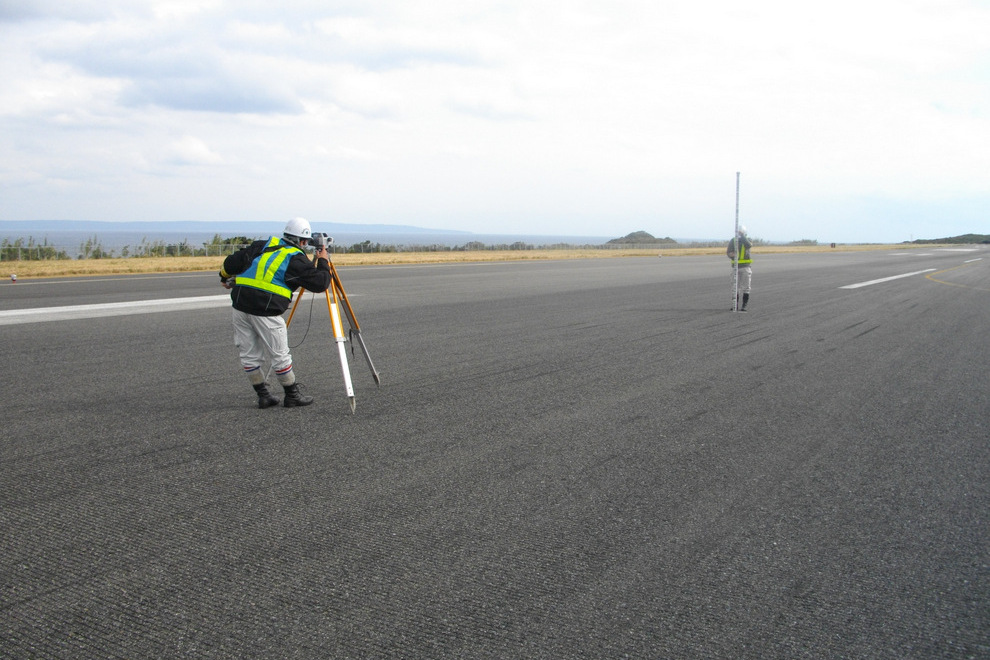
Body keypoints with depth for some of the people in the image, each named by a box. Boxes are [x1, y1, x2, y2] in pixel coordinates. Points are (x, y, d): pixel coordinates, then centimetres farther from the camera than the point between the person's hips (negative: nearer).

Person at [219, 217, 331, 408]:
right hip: (266, 311, -6)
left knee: (249, 355, 14)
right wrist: (323, 262, 17)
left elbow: (233, 261, 12)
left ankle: (263, 396, 23)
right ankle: (293, 396, 19)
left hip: (240, 305, 6)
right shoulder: (296, 259, -1)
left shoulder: (262, 246, 14)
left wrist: (225, 277, 31)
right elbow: (319, 283, 0)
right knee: (280, 356, 7)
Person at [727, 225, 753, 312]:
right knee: (735, 287, 5)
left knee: (746, 287, -3)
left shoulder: (747, 240, 0)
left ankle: (744, 306, -1)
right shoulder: (733, 241, 6)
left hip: (746, 266, -2)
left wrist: (743, 236, -23)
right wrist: (731, 254, -20)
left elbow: (749, 245, -23)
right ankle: (735, 305, 13)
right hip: (735, 266, 2)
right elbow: (728, 252, 3)